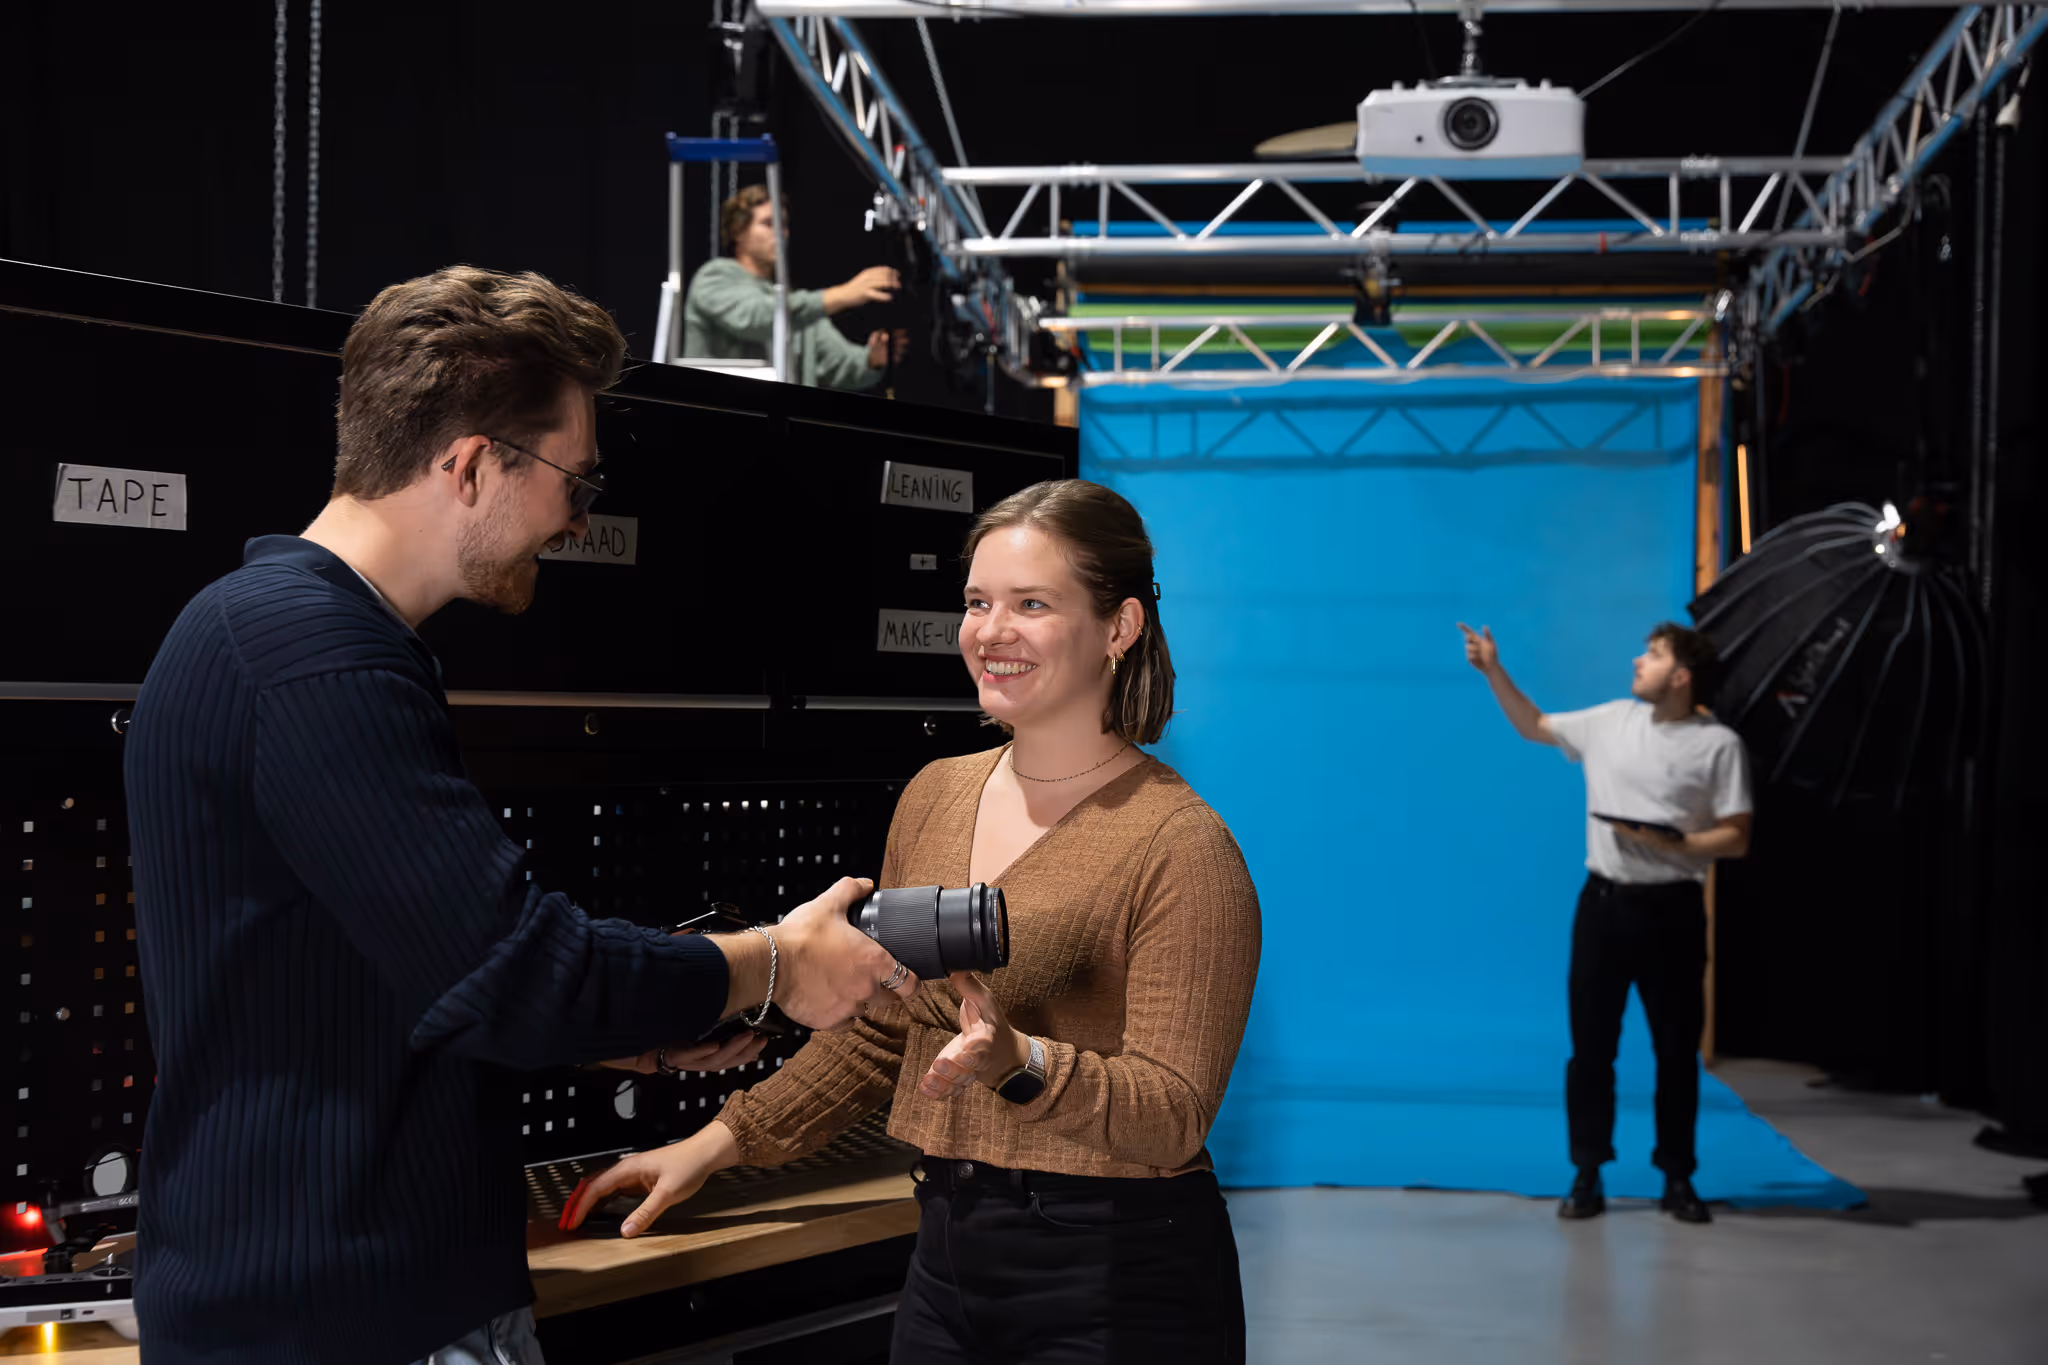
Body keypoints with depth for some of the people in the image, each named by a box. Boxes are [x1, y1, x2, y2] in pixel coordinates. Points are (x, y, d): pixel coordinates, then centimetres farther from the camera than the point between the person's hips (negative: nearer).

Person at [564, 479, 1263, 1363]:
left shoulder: (1180, 844, -13)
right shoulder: (934, 797, 8)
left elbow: (1174, 1115, -16)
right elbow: (878, 1028, 18)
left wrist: (1020, 1066, -31)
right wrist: (722, 1141, 15)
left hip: (1116, 1289, -6)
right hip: (948, 1257, 6)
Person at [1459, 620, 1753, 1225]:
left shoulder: (1718, 745, -6)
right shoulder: (1610, 722, 6)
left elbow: (1736, 839, -6)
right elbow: (1534, 726, 19)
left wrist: (1670, 844, -19)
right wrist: (1494, 671, 10)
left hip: (1672, 908, -3)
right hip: (1604, 901, 3)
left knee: (1676, 1050, 5)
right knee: (1591, 1045, 5)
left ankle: (1677, 1179, 16)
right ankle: (1588, 1175, 13)